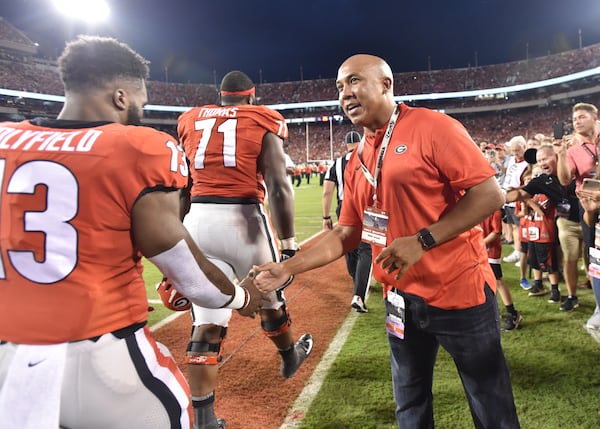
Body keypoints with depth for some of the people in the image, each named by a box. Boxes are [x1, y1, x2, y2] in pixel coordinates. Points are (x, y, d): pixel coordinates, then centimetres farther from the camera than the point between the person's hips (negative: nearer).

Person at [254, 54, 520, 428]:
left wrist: (422, 241, -23)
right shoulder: (357, 161, 8)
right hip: (402, 300, 6)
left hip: (460, 290, -6)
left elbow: (490, 193, -16)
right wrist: (287, 268, 3)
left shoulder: (432, 127, -11)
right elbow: (348, 234, 10)